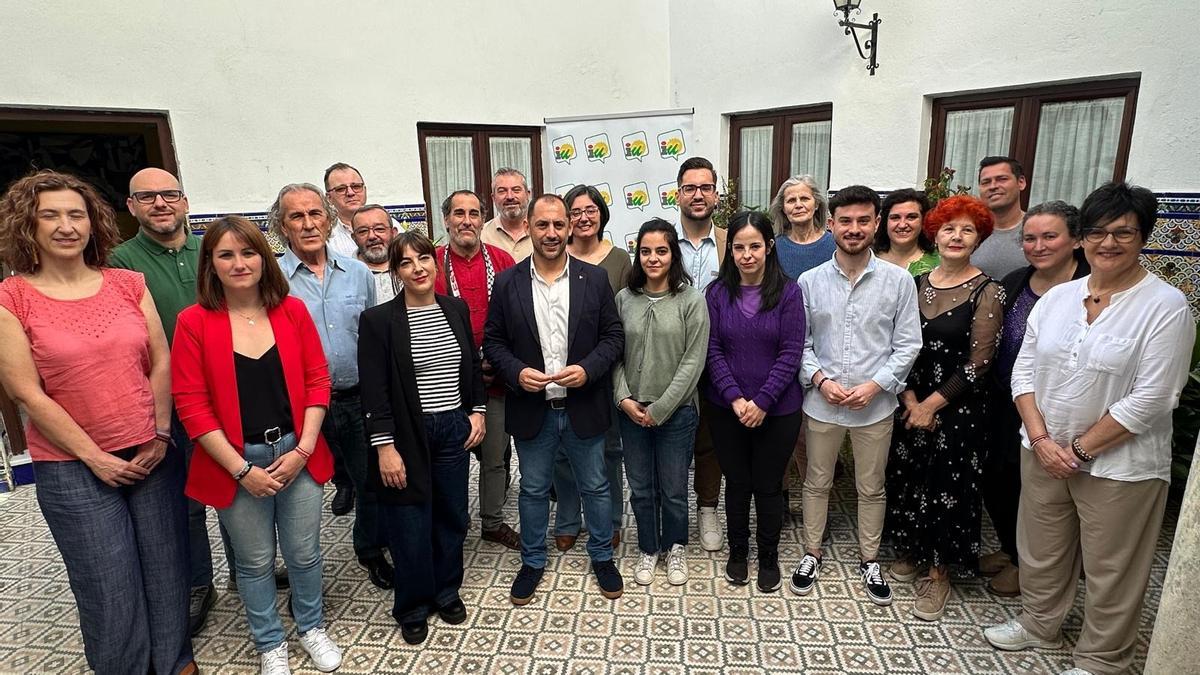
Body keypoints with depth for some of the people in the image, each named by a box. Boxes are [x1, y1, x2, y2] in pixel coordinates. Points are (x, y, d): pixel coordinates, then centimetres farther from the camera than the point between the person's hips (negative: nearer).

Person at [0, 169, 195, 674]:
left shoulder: (128, 284, 2)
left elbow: (161, 363, 3)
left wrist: (160, 436, -3)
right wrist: (94, 456, -9)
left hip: (153, 456, 3)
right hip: (73, 470, -2)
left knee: (168, 572, 12)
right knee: (110, 590, 8)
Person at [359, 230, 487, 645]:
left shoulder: (456, 309, 3)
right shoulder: (378, 320, -10)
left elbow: (473, 365, 13)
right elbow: (374, 390, -12)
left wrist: (477, 411, 6)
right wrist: (385, 446, -15)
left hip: (454, 430, 4)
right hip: (407, 437, -4)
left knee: (452, 517, 16)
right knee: (411, 526, 7)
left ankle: (446, 592, 38)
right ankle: (412, 607, 30)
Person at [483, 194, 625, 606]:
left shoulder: (594, 279, -3)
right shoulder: (507, 283, -2)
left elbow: (614, 336, -1)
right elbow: (493, 341, 2)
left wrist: (587, 369, -17)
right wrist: (516, 372, -16)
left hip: (584, 407, 0)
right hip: (532, 409, 0)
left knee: (594, 487, 16)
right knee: (533, 490, 16)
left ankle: (602, 557, 38)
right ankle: (533, 561, 37)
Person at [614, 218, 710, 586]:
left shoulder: (692, 300, -8)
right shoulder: (624, 298, 1)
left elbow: (693, 361, -11)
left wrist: (659, 409, -12)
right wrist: (623, 398, -8)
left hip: (675, 411, -2)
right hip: (631, 412, 3)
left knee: (673, 489, 11)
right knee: (640, 488, 15)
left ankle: (676, 548, 37)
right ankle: (648, 549, 37)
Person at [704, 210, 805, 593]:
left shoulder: (788, 292, -6)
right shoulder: (717, 293, -1)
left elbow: (790, 353, -10)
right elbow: (713, 350, -4)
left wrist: (761, 402, -16)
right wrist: (735, 398, -14)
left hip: (778, 411, -1)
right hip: (728, 409, 2)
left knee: (768, 486, 12)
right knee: (736, 483, 15)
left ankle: (769, 557, 33)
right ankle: (737, 552, 35)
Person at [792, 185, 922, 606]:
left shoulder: (898, 281, -4)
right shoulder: (810, 281, -2)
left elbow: (907, 344, -3)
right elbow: (799, 343, 0)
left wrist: (875, 385, -13)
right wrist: (820, 379, -14)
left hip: (875, 405, 0)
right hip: (821, 402, 1)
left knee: (871, 488, 15)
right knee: (817, 483, 15)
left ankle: (870, 560, 35)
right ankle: (811, 554, 33)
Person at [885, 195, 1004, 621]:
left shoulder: (986, 292, -10)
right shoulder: (917, 285, 4)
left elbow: (978, 362, -13)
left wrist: (933, 404, -12)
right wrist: (910, 399, -7)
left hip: (957, 408, -4)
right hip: (911, 403, 4)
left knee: (947, 487, 5)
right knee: (906, 479, 13)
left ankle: (939, 574, 22)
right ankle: (910, 551, 34)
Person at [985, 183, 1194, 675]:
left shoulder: (1166, 307, -12)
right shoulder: (1056, 297, 2)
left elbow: (1149, 399, -17)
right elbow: (1024, 371, 2)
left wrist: (1081, 449, -15)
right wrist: (1042, 439, -8)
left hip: (1119, 464, -4)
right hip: (1042, 453, 5)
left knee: (1111, 570, 12)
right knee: (1040, 549, 20)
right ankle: (1039, 624, 43)